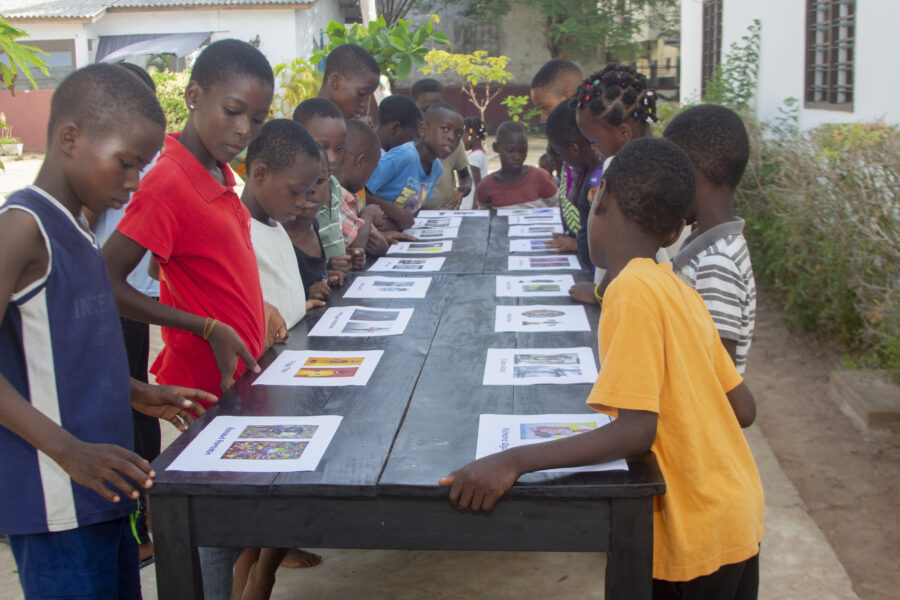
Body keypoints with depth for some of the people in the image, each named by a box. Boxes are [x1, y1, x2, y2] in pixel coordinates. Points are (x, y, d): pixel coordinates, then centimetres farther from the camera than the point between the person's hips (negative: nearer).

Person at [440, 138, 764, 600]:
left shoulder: (631, 290, -21)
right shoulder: (681, 292, 3)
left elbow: (635, 429, -26)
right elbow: (743, 410, 5)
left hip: (702, 533, -7)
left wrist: (513, 461, -29)